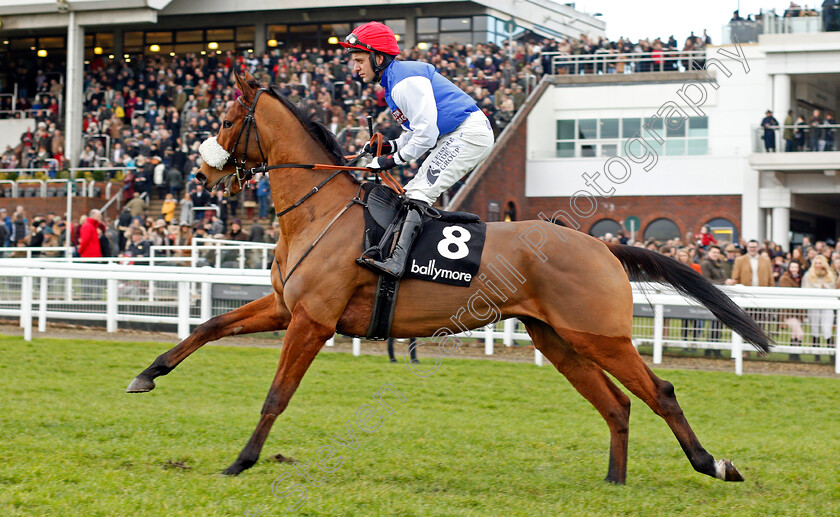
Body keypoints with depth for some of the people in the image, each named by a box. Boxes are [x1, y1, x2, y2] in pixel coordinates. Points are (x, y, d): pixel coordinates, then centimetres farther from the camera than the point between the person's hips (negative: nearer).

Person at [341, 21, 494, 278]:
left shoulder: (405, 82, -17)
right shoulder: (393, 82, 17)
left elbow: (426, 133, -21)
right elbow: (418, 129, 23)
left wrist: (396, 159, -11)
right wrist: (391, 146, 7)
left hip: (470, 133, -11)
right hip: (452, 139, 11)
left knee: (419, 193, -22)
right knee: (412, 192, 11)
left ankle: (395, 259, -34)